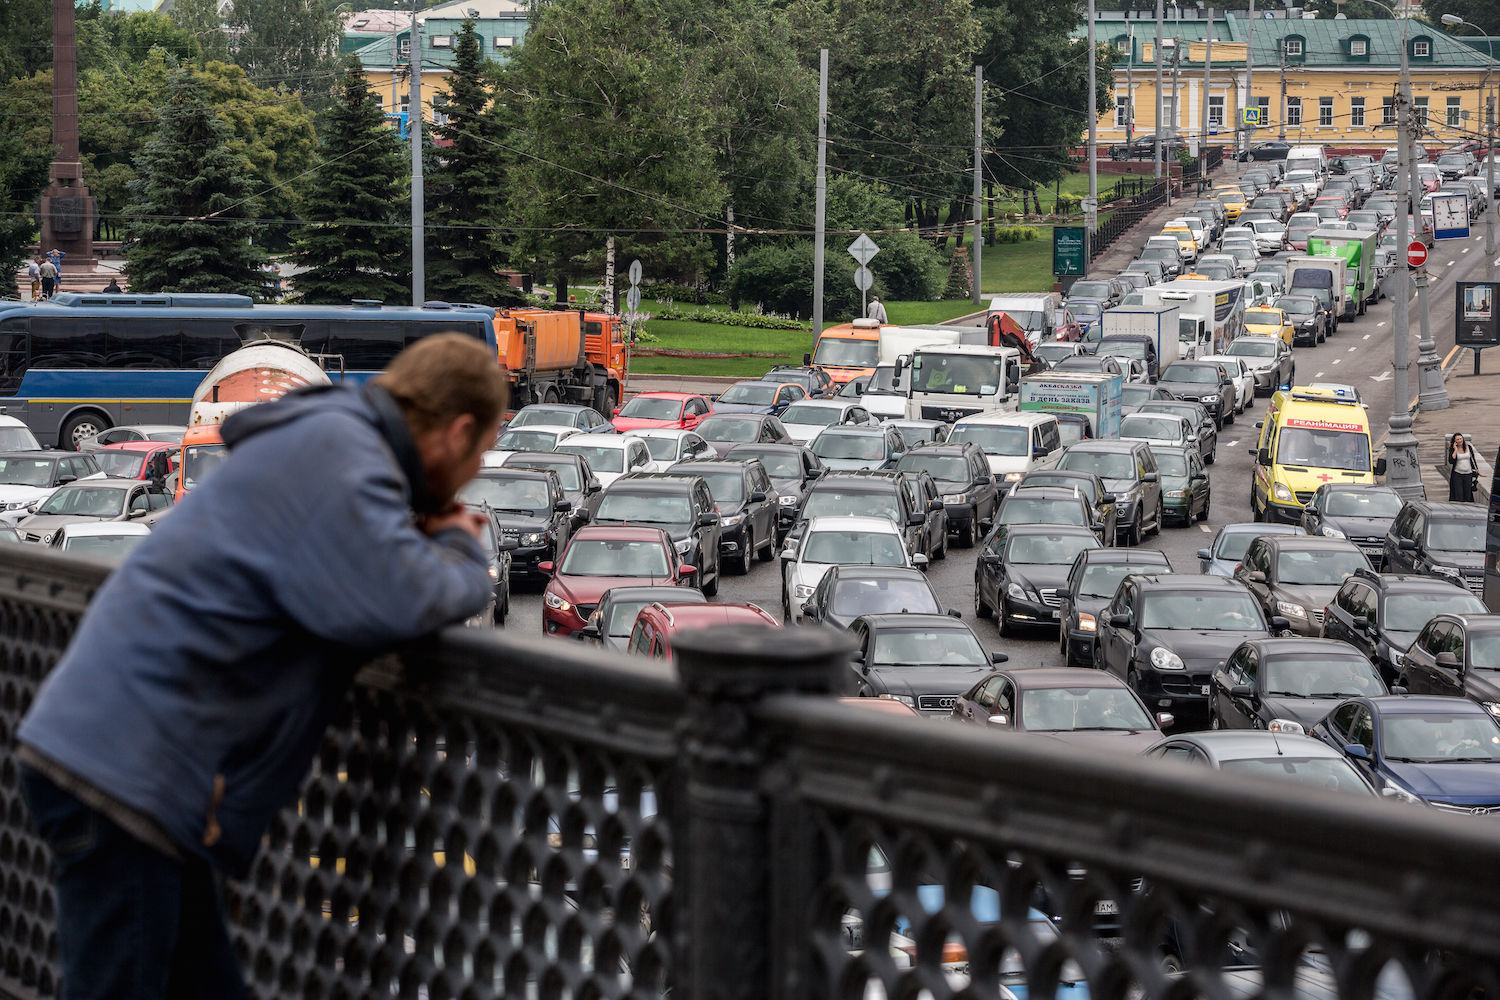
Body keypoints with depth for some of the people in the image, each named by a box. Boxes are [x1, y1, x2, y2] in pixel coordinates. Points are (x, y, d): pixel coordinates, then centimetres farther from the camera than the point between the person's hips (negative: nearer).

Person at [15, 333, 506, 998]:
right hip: (126, 769, -11)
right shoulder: (333, 451, -13)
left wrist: (435, 542, 10)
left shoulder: (330, 439, 19)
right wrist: (462, 554, -2)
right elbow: (395, 604, -25)